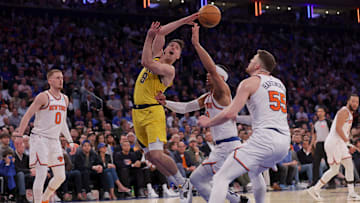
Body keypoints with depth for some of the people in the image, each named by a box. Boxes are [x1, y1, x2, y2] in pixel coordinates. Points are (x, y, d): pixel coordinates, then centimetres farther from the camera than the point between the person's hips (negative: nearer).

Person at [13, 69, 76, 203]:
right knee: (42, 175, -13)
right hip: (40, 139, -7)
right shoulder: (43, 97, -10)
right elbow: (27, 116, -10)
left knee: (60, 176, 8)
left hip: (54, 140, 7)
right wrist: (19, 134, -16)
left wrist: (70, 141, 16)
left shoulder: (65, 99, 12)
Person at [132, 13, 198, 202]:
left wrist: (150, 37, -20)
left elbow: (146, 63, -23)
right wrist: (183, 20, 16)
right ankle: (180, 185, 17)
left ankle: (183, 182, 0)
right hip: (138, 112, 8)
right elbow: (161, 31, 15)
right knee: (150, 156, 7)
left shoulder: (169, 70, -10)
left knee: (156, 154, -20)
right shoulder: (156, 57, 12)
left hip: (152, 112, -8)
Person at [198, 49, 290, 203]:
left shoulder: (250, 82, 2)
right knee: (254, 172, 36)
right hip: (284, 140, 8)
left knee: (221, 178, -8)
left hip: (264, 138, -8)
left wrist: (208, 122, 10)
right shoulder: (279, 84, 24)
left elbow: (229, 113, -8)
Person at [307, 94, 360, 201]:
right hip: (334, 143, -10)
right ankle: (315, 189, 2)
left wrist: (349, 144, 19)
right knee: (334, 170, -7)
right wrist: (347, 140, -21)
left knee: (349, 166, 7)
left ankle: (351, 194, 11)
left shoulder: (350, 113, 20)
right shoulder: (344, 111, -12)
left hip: (340, 143, 10)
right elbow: (338, 128, -22)